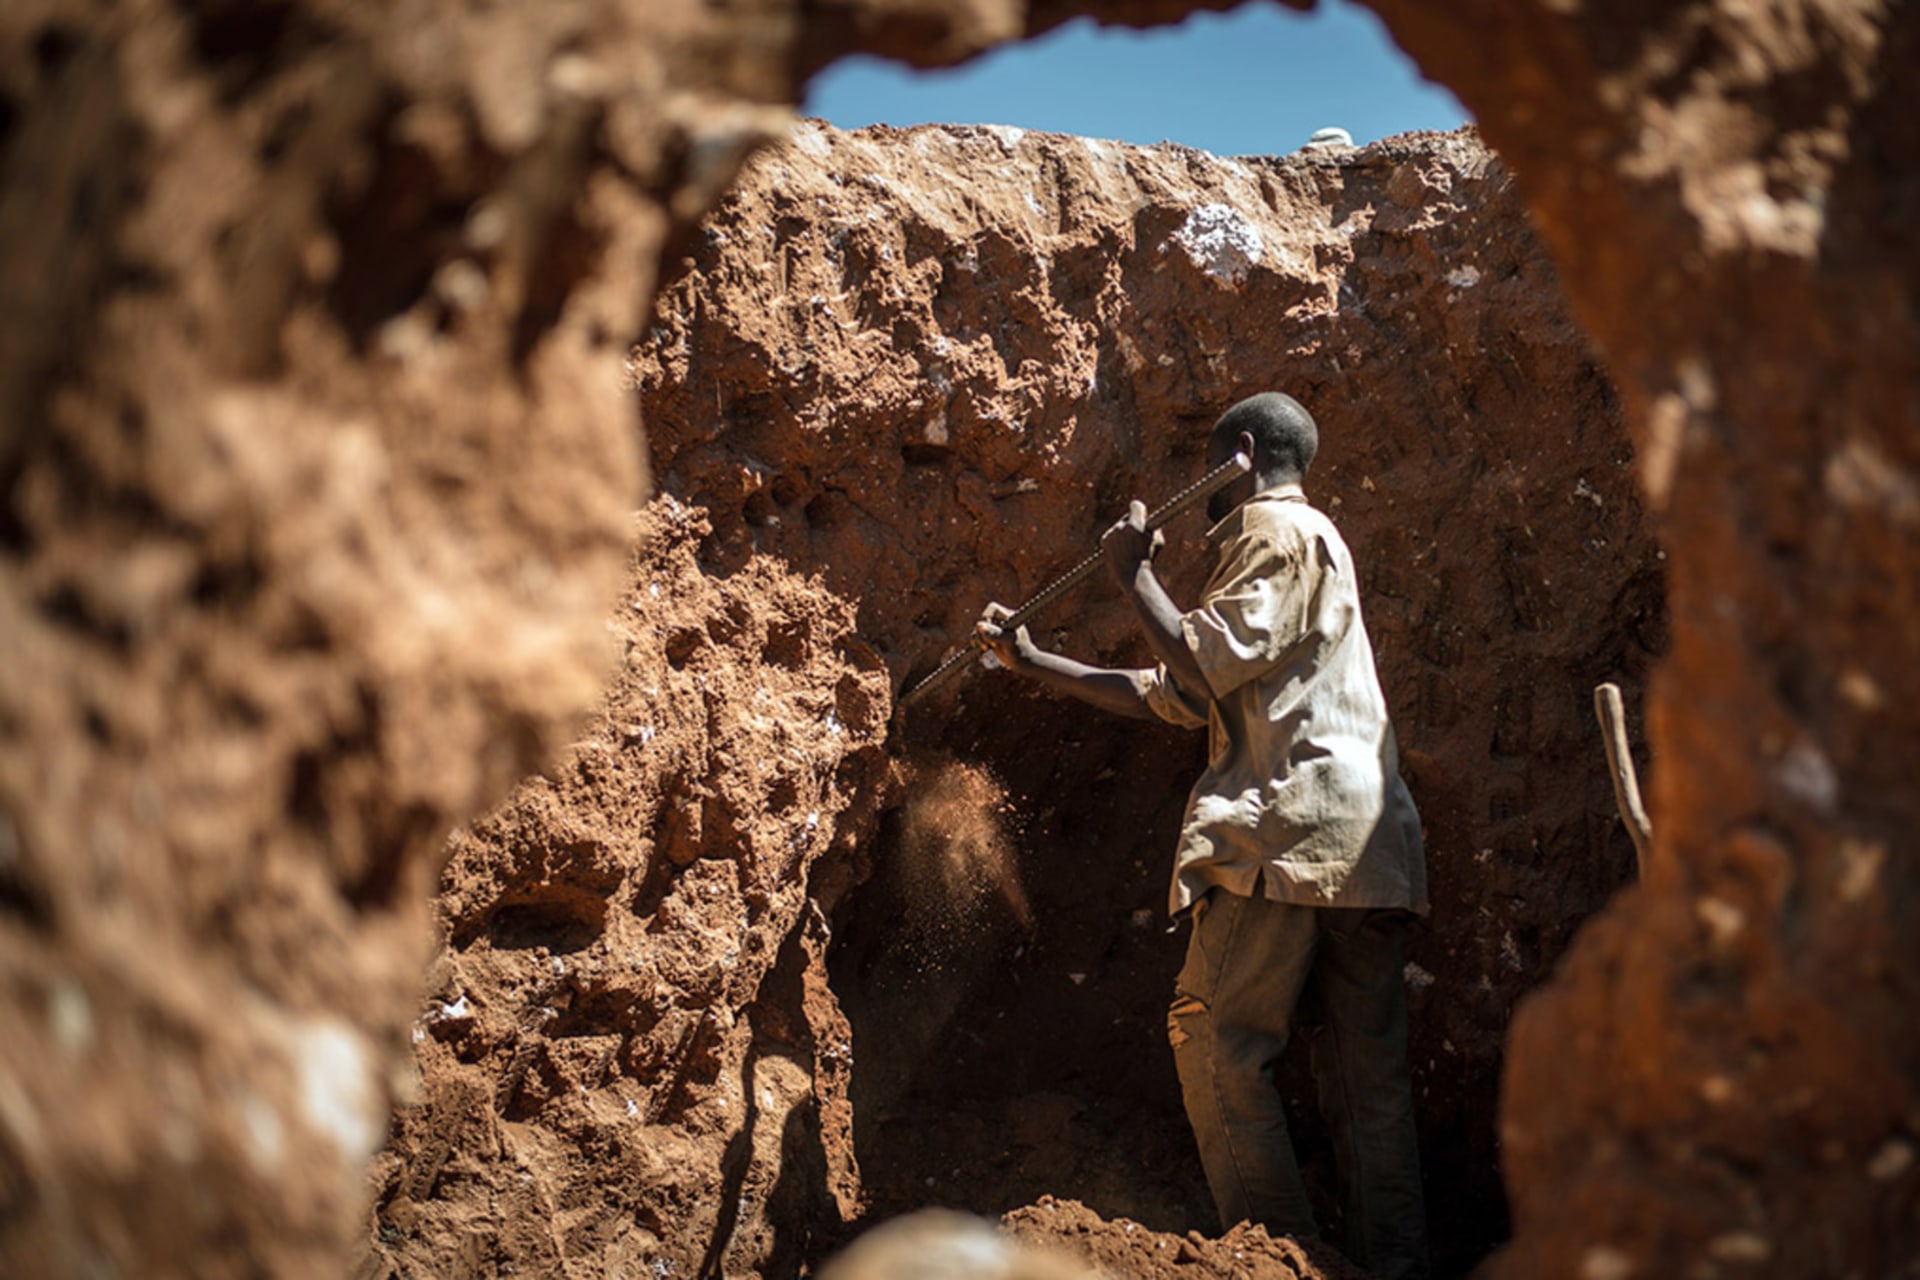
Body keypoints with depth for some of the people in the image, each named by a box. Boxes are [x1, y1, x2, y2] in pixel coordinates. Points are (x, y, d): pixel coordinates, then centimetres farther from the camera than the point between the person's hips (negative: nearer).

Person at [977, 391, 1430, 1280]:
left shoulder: (1280, 531, 0)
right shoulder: (1299, 542, 29)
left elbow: (1208, 664, -13)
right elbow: (1174, 697, 26)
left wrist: (1133, 577, 0)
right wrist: (1032, 663, 26)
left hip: (1289, 830, -10)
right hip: (1365, 842, 10)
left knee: (1216, 1039, -7)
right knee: (1365, 1071, 6)